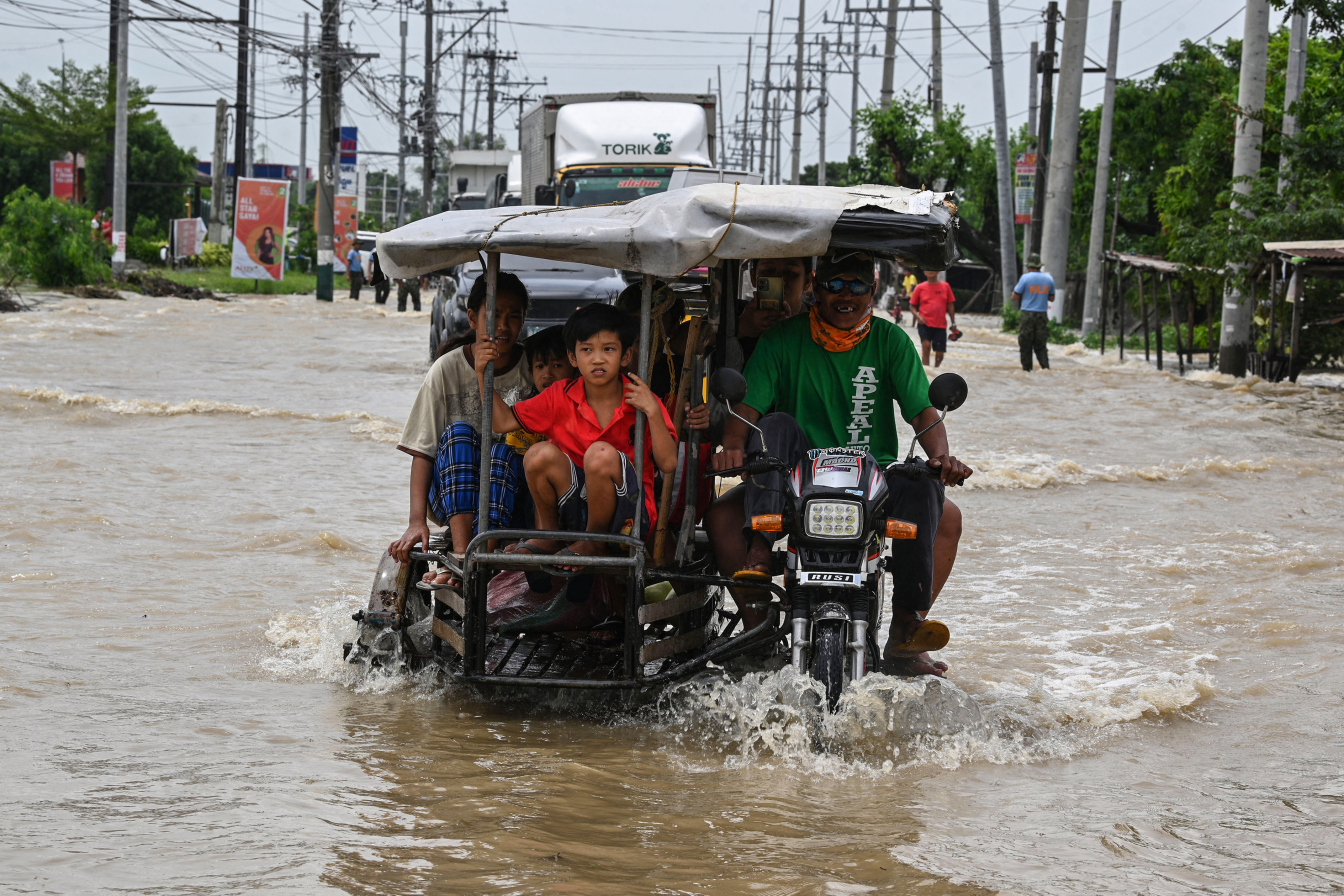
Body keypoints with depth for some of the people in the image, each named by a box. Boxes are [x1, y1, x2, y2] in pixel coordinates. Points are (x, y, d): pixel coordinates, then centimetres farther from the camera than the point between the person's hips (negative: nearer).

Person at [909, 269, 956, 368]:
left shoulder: (945, 287, 7)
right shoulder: (920, 288, 3)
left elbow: (950, 305, 13)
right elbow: (912, 306, 8)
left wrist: (953, 323, 11)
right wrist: (918, 316, -11)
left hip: (941, 325, 2)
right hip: (925, 323, -2)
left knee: (939, 354, 4)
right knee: (926, 345, -24)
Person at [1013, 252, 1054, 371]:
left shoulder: (1025, 278, -9)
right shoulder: (1048, 279, 4)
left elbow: (1015, 296, -6)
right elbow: (1052, 298, 12)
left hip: (1027, 313, -3)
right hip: (1042, 315, 3)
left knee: (1025, 344, 5)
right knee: (1040, 344, 9)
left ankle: (1026, 368, 4)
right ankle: (1045, 365, -7)